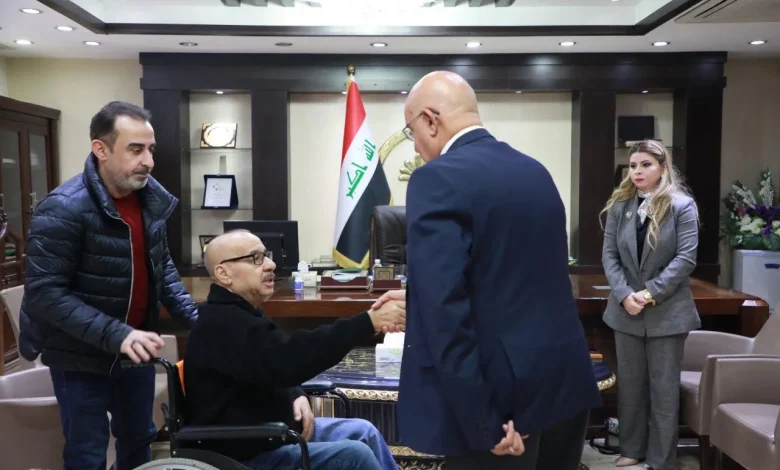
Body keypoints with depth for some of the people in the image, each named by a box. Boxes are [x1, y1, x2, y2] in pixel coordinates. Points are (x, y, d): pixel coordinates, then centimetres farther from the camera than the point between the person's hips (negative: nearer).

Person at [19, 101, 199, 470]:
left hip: (136, 349, 6)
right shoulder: (63, 210, -23)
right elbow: (44, 293, -24)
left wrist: (194, 318, -3)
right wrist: (115, 335, -33)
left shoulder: (150, 197, -3)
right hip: (81, 357, -6)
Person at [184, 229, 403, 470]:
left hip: (271, 430, 10)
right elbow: (289, 360, -37)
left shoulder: (236, 314, 11)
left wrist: (297, 396, -2)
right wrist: (369, 321, -40)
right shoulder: (223, 324, -24)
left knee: (363, 431, 8)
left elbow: (279, 366, 21)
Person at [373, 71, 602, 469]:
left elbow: (447, 311, -22)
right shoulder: (534, 170, 10)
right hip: (565, 382, 8)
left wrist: (482, 423, -18)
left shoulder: (438, 179, -14)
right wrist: (417, 301, 23)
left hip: (501, 399, -8)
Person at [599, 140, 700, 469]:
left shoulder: (682, 206, -5)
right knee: (630, 384, 13)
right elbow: (609, 255, 1)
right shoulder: (619, 205, 4)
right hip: (626, 310, 4)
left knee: (664, 388, 5)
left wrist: (651, 293, -17)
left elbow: (686, 258, -11)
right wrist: (624, 294, -13)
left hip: (667, 311, -3)